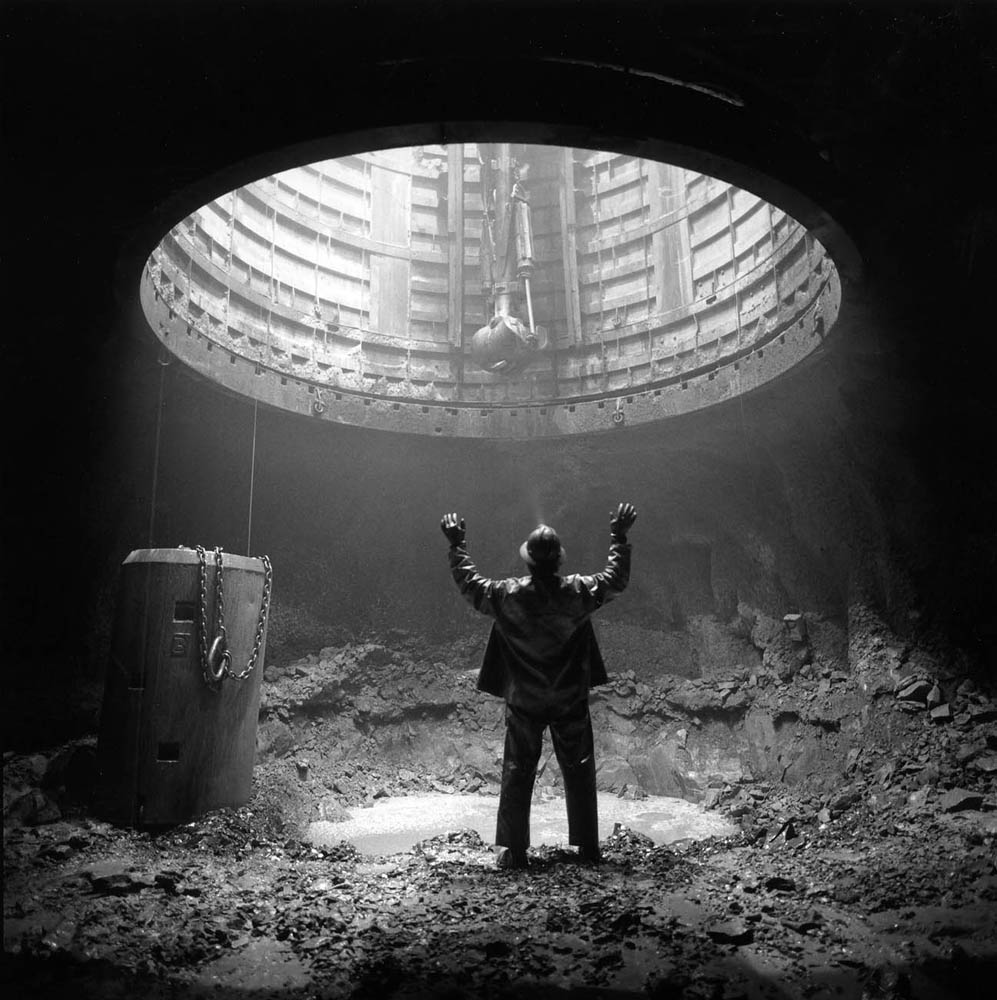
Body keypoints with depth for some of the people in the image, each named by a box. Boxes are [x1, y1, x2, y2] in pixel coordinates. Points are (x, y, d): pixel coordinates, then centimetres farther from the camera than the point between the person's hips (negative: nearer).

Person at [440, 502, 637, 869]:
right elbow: (617, 579, 0)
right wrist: (620, 536, 10)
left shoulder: (507, 595, -17)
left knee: (517, 772, 11)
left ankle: (513, 850, 15)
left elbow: (468, 583, 0)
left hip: (524, 703, 0)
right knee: (579, 771, 13)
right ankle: (588, 848, 20)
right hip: (571, 701, 1)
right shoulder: (578, 592, -16)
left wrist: (456, 544, 11)